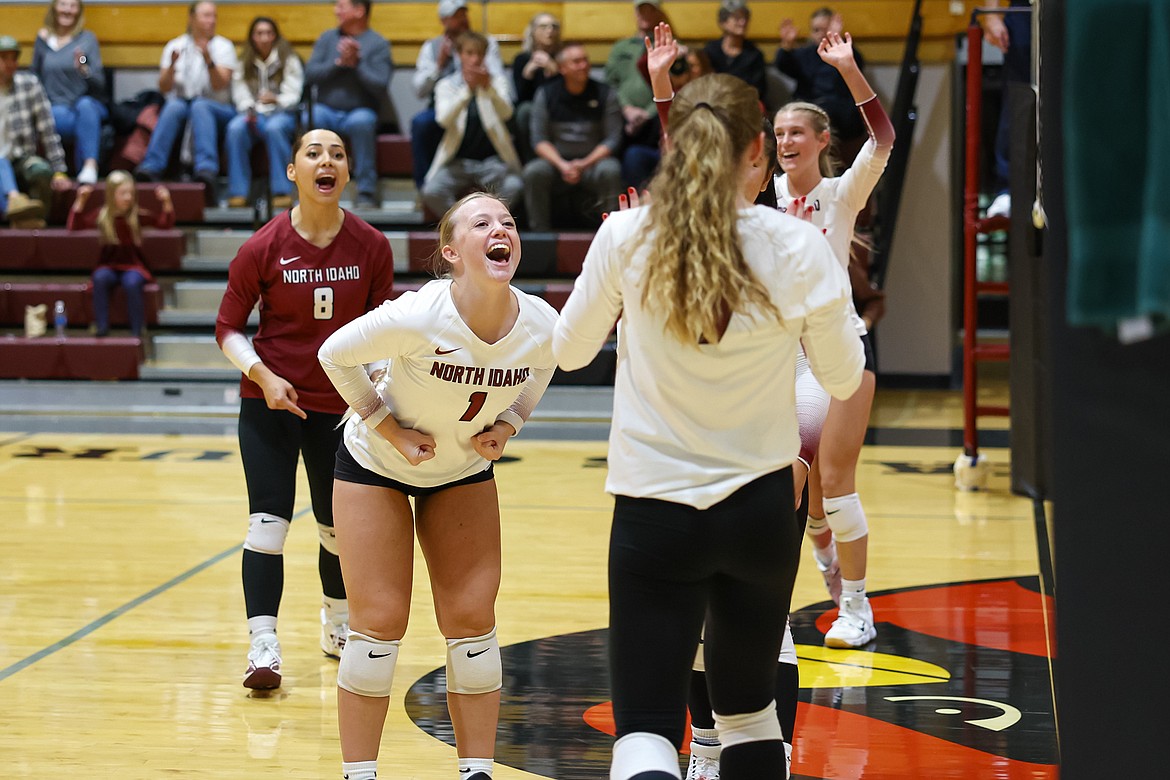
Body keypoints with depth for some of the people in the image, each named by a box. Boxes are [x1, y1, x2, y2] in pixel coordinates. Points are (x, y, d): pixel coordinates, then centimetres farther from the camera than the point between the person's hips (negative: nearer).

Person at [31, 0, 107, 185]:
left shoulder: (87, 38, 5)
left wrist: (83, 69, -21)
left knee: (85, 106, -38)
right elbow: (35, 76, 20)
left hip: (88, 103, -1)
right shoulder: (42, 39, 11)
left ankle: (90, 165, -46)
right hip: (56, 107, 1)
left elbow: (99, 83, -2)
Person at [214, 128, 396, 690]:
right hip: (270, 400, -2)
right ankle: (262, 644, -11)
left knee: (339, 524, 13)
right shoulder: (263, 248, -11)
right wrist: (262, 375, -18)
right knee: (269, 519, -13)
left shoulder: (371, 247, -5)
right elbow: (228, 327, -3)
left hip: (342, 406, 2)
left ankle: (338, 623, 38)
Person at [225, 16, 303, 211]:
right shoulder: (244, 64, 15)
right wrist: (249, 111, -16)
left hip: (282, 113, -2)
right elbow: (240, 94, 6)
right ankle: (238, 192, -31)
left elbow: (293, 96, -3)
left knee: (274, 128, -39)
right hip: (253, 114, 2)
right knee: (235, 128, -33)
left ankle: (282, 191, -36)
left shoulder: (289, 60, 7)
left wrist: (276, 99, -25)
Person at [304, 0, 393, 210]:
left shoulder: (379, 44, 4)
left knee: (361, 121, -38)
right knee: (308, 118, -32)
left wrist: (356, 63, -13)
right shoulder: (327, 38, 15)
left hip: (359, 111, -2)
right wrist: (339, 62, -10)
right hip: (326, 111, 2)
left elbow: (380, 87, -8)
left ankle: (367, 192, -29)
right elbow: (310, 75, 2)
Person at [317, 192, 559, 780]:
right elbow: (336, 356, -17)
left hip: (465, 470, 4)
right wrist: (389, 428, -18)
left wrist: (508, 424, -10)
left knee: (472, 618, 1)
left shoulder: (541, 326, -21)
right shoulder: (416, 317, -33)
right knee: (380, 622, -4)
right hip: (376, 464, -3)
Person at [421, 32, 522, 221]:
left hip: (492, 160, 0)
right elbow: (444, 119, -14)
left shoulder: (497, 82, 9)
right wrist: (467, 89, -28)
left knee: (514, 187, -30)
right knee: (431, 192, -28)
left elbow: (506, 113, -11)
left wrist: (489, 87, -30)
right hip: (458, 161, 0)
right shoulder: (446, 85, 6)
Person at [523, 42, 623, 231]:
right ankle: (539, 234, -21)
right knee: (534, 172, -31)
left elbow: (613, 139, -1)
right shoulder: (546, 94, 5)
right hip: (556, 161, 0)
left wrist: (585, 164, -16)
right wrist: (562, 165, -18)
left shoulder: (604, 94, 4)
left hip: (592, 162, 0)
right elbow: (539, 140, 0)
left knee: (610, 170, -33)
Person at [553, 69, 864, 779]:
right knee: (749, 706, 22)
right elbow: (844, 377, 4)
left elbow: (570, 349, 7)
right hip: (764, 504, 2)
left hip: (655, 511, -1)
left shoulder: (626, 236, -8)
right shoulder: (797, 247, -9)